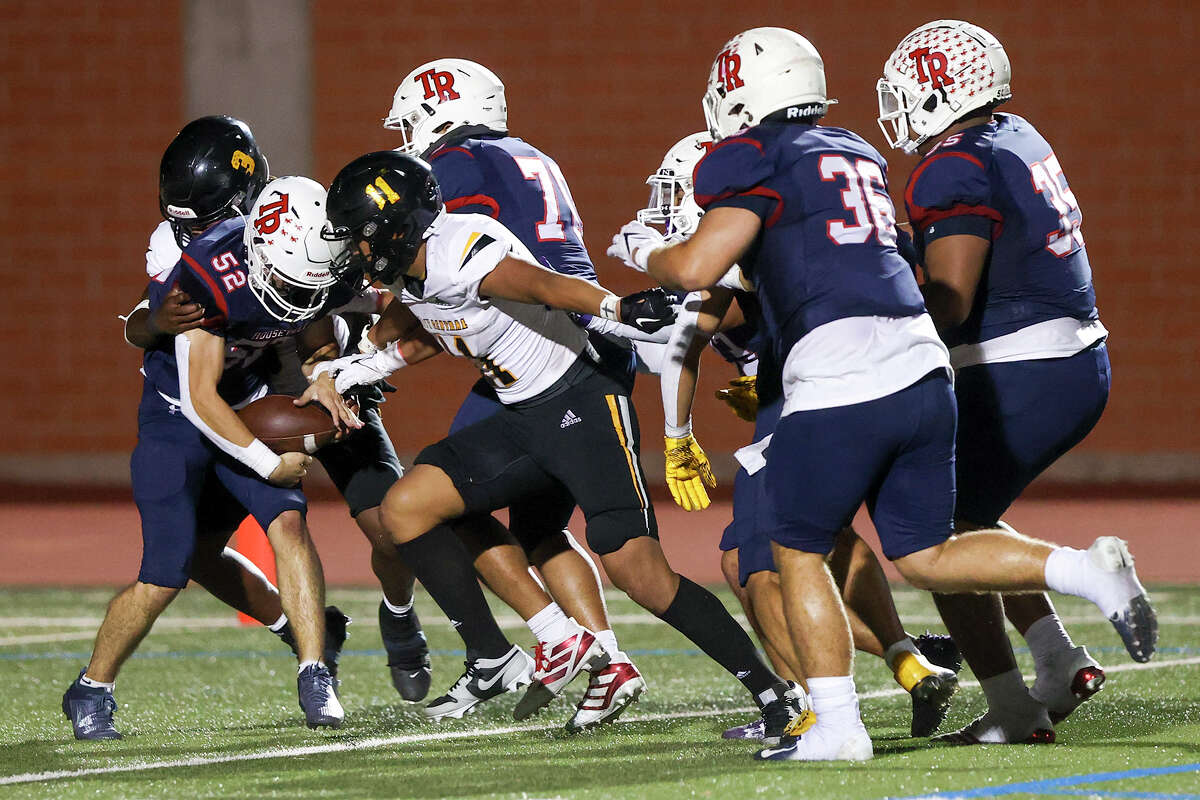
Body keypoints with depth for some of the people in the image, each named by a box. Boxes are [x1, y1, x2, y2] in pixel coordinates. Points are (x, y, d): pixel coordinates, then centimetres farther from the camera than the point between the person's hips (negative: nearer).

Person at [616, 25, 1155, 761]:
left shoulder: (757, 158, -2)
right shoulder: (856, 154, 23)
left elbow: (697, 268, -9)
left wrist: (644, 252, 12)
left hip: (839, 382, -7)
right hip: (923, 368, 7)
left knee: (798, 553, 8)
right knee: (924, 556, 14)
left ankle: (838, 727, 5)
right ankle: (1089, 571, -2)